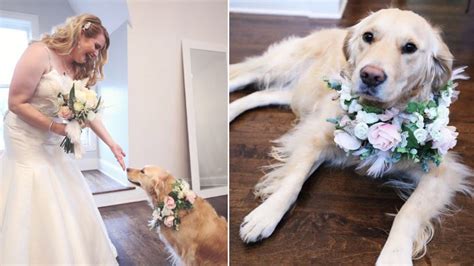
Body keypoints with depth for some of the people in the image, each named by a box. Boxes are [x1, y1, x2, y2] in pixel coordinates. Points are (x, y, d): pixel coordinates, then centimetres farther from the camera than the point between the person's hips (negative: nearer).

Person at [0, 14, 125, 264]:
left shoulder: (78, 70, 5)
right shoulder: (40, 52, -17)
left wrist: (112, 144, -1)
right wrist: (56, 127, -21)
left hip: (53, 142, 8)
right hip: (26, 139, -8)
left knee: (66, 204, 13)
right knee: (35, 209, -2)